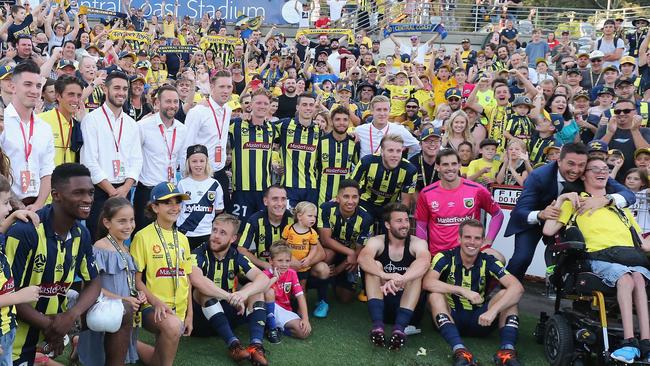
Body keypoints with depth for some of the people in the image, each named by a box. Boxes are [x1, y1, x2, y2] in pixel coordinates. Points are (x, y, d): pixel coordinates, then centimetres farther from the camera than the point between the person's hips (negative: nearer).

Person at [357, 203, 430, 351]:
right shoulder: (377, 241, -5)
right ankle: (377, 325, -35)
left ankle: (399, 327, -38)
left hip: (408, 304, -1)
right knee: (375, 265, -19)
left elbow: (424, 261, -32)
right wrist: (385, 275, -47)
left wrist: (399, 280, -50)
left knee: (416, 272, -23)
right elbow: (363, 258, -28)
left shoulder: (418, 243, -7)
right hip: (382, 302, 1)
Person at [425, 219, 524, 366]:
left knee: (506, 294, -18)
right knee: (435, 295, -29)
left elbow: (517, 288, -21)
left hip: (480, 319, 2)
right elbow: (427, 283, -30)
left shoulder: (488, 262, -7)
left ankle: (507, 350, -33)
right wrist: (463, 291, -37)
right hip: (451, 317, -1)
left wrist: (493, 311, -36)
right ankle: (459, 350, -43)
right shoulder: (445, 257, -11)